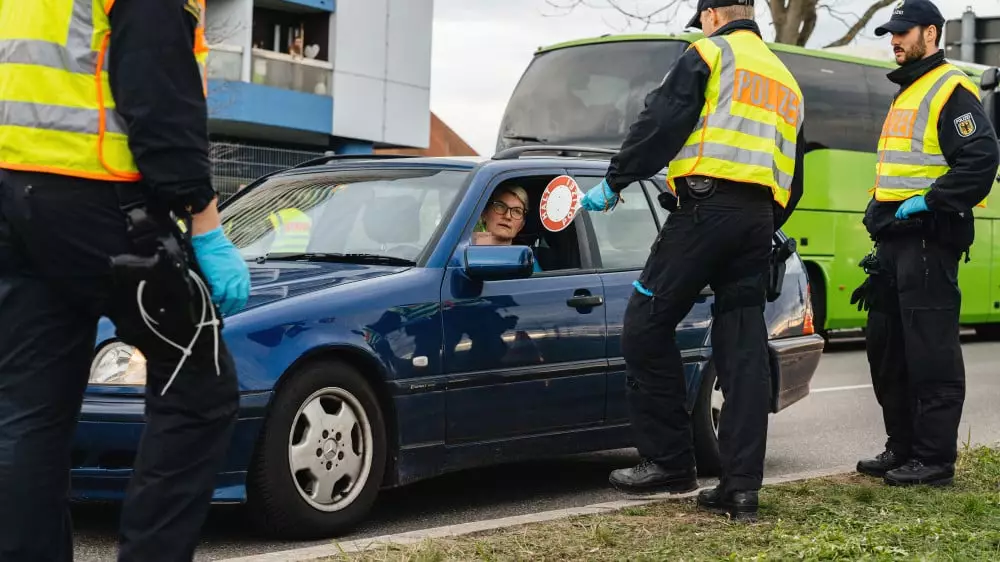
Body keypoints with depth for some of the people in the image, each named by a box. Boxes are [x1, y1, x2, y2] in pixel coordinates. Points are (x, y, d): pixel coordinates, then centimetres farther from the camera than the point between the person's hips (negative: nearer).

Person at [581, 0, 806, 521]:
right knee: (743, 350, 4)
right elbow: (793, 180, 27)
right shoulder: (784, 80, 27)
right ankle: (741, 485, 0)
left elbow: (660, 123, -5)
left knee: (647, 326, 0)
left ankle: (670, 461, -1)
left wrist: (614, 180, 3)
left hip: (706, 208, -7)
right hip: (760, 217, 7)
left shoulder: (708, 54, 4)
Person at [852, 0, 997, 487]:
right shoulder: (905, 95, 23)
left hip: (928, 239, -11)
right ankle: (902, 448, 22)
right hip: (895, 241, 11)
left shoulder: (950, 91, -9)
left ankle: (935, 459, -5)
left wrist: (931, 201, -22)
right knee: (886, 346, 13)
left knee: (931, 351, -8)